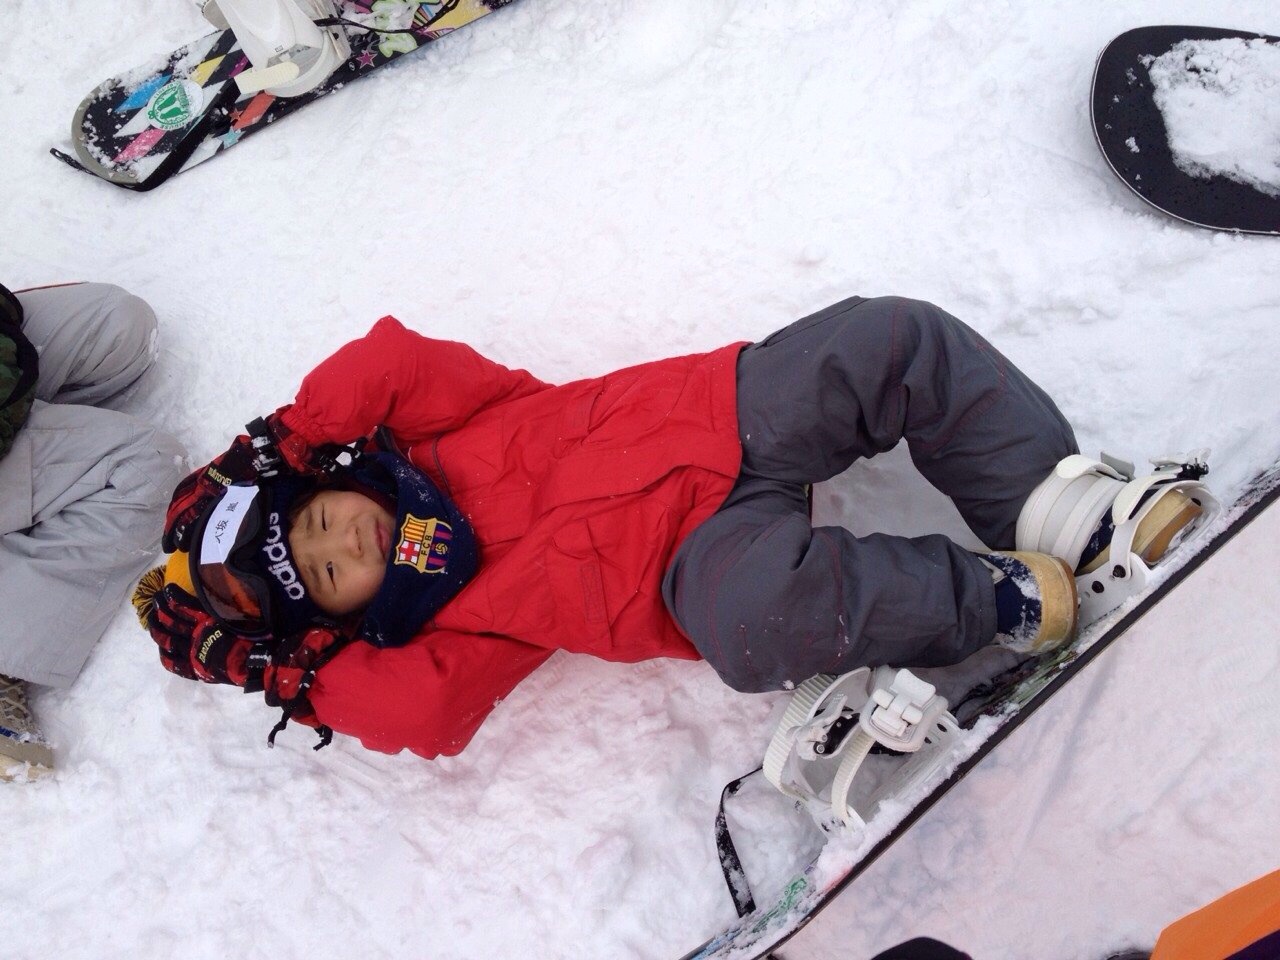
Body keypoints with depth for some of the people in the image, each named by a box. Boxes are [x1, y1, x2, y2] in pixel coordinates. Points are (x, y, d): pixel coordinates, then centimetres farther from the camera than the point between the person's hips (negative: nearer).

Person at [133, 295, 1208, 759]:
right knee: (762, 609, -41)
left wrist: (283, 440, -10)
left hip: (730, 409, 5)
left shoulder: (418, 444, 8)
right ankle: (999, 597, -18)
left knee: (899, 338, -16)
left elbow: (392, 356, -7)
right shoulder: (427, 640, -2)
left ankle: (1060, 503, -6)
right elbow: (421, 713, -19)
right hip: (705, 558, -4)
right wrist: (293, 672, -14)